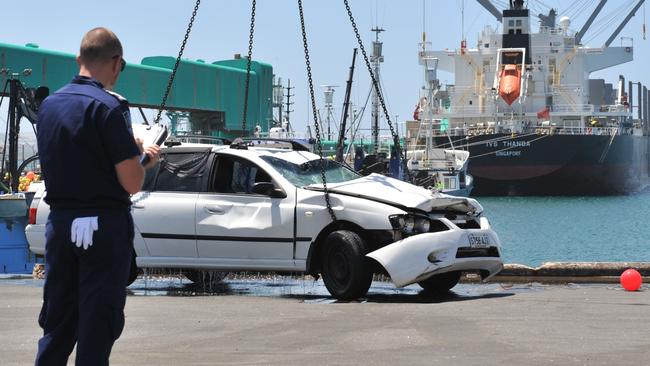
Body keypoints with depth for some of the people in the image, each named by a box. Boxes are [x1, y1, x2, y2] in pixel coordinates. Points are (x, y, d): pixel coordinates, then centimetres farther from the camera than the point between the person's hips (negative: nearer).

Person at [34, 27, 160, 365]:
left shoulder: (49, 105, 8)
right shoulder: (108, 106, -14)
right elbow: (131, 183, -16)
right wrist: (146, 159, 6)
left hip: (59, 222, 6)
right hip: (103, 224, -6)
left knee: (56, 320, 13)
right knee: (98, 324, 0)